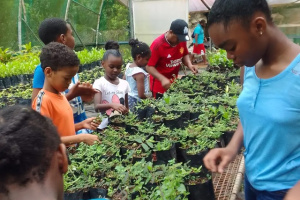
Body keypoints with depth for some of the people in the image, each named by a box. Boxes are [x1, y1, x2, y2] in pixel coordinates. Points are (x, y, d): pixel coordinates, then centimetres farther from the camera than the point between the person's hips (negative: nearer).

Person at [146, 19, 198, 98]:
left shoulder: (181, 40, -6)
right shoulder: (157, 44, -22)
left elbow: (185, 55, 11)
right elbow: (149, 66, -21)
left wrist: (189, 64, -11)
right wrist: (162, 79, -34)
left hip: (175, 83, 5)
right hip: (160, 84, -5)